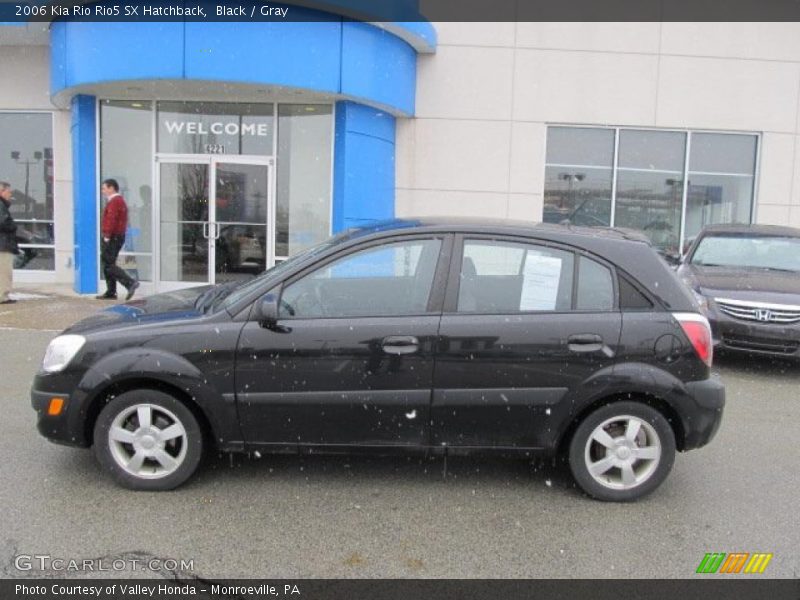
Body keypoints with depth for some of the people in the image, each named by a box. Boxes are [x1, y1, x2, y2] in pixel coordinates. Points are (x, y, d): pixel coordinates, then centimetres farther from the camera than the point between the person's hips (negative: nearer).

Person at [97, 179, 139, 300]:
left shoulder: (114, 202, -14)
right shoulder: (120, 200, 19)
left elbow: (111, 220, -24)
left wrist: (106, 237, -22)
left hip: (112, 237, -10)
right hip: (118, 237, 10)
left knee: (108, 265, -10)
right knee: (108, 264, 13)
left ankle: (130, 282, -18)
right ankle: (110, 293, 15)